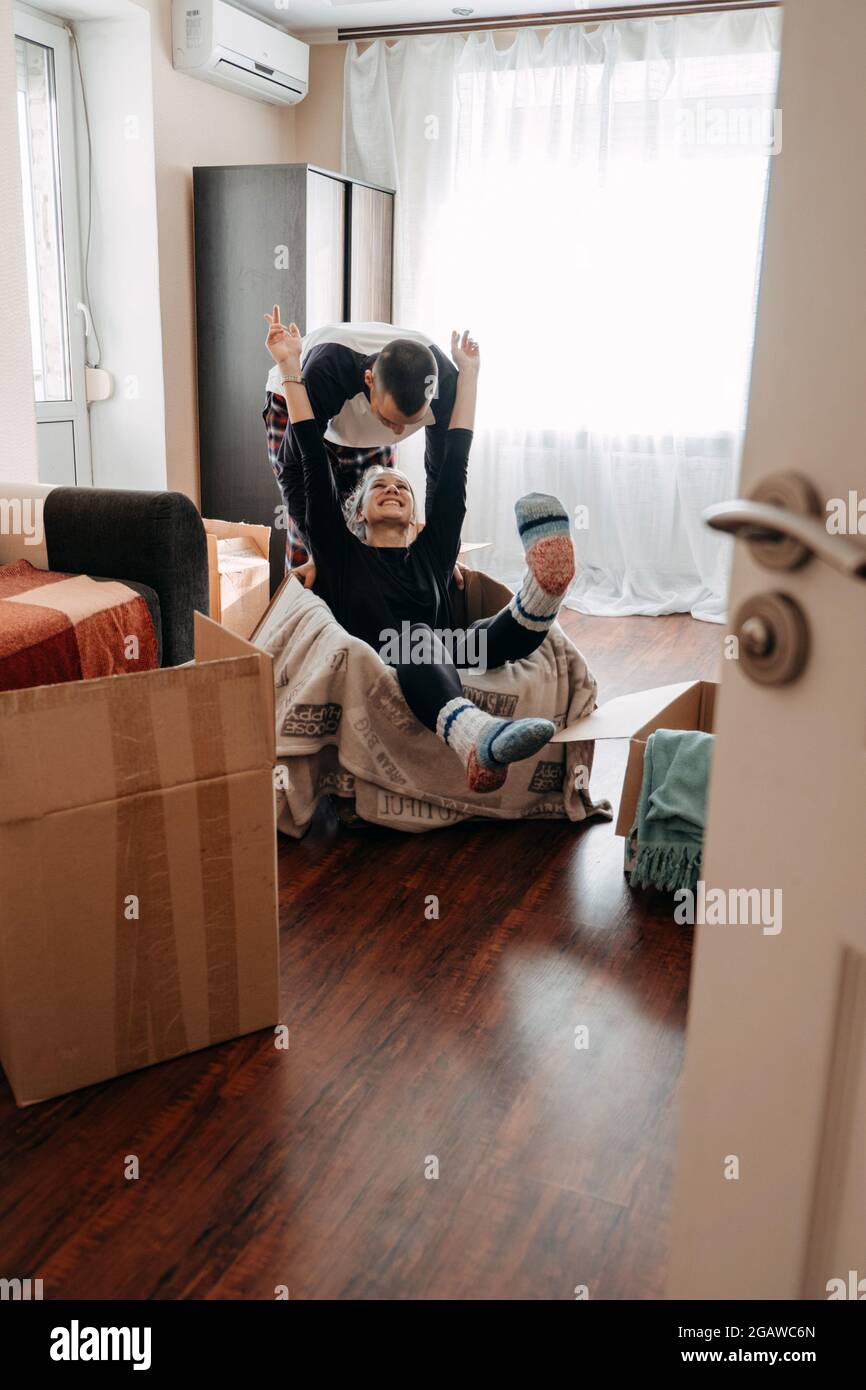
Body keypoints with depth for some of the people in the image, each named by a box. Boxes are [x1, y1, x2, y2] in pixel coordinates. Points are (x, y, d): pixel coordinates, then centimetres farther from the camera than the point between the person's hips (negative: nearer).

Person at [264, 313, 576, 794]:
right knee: (420, 640, -37)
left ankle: (541, 592, -65)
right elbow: (313, 467, 16)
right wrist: (290, 369, 15)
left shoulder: (431, 553, 28)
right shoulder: (343, 556, 22)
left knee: (498, 633, -28)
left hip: (449, 680, 3)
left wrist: (467, 373, 33)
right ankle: (478, 740, -69)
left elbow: (455, 465, 29)